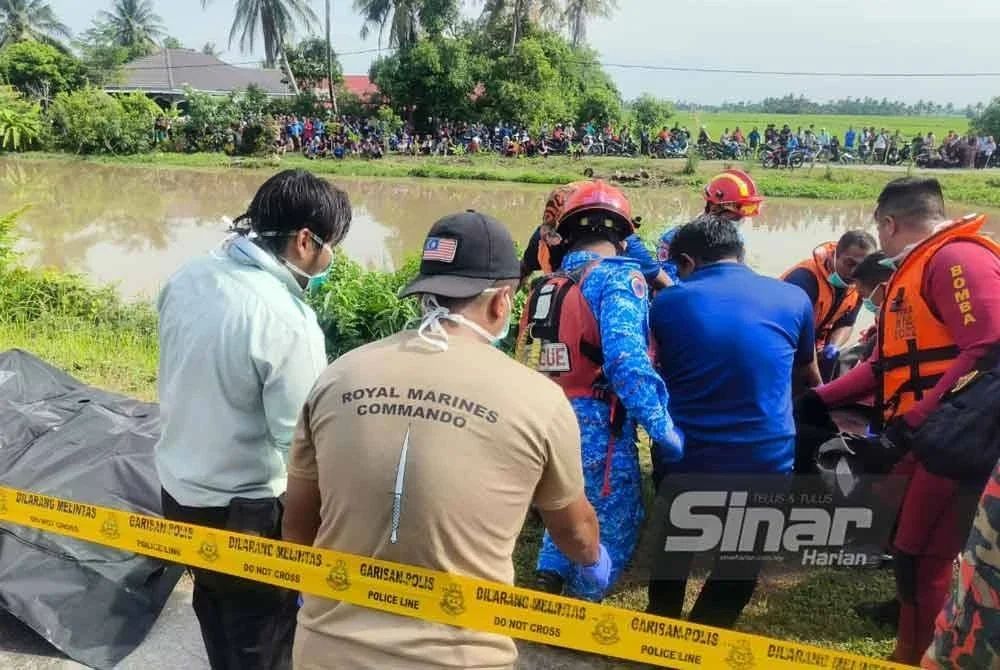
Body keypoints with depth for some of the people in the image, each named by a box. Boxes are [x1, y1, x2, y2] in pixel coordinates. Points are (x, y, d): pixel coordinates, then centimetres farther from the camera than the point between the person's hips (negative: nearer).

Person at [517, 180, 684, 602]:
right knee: (614, 527, 10)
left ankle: (545, 595, 25)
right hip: (597, 427, -7)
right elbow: (626, 357, -25)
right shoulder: (616, 277, -10)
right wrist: (662, 428, -26)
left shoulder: (546, 286, 14)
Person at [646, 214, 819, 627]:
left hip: (685, 456, 1)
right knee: (737, 570, 18)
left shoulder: (668, 302, -3)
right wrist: (817, 392, 41)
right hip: (764, 461, -1)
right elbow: (807, 372, 19)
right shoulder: (793, 299, -1)